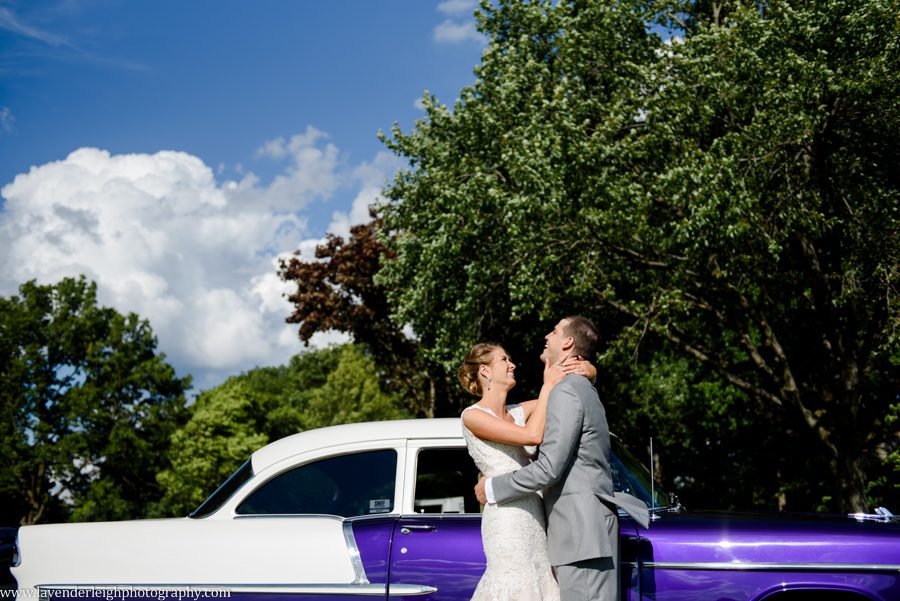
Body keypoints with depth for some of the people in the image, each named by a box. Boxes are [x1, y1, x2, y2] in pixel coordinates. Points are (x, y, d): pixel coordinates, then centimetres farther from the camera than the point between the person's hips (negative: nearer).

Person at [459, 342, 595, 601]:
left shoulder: (519, 412, 15)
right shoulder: (473, 416, -5)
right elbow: (532, 435, -16)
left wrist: (584, 369, -4)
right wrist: (548, 385, -9)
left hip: (535, 518, 7)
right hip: (508, 520, -7)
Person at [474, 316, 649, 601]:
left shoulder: (566, 392, -11)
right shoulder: (584, 390, 20)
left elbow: (549, 468, -17)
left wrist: (493, 488, -7)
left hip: (581, 528, -10)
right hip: (583, 527, 10)